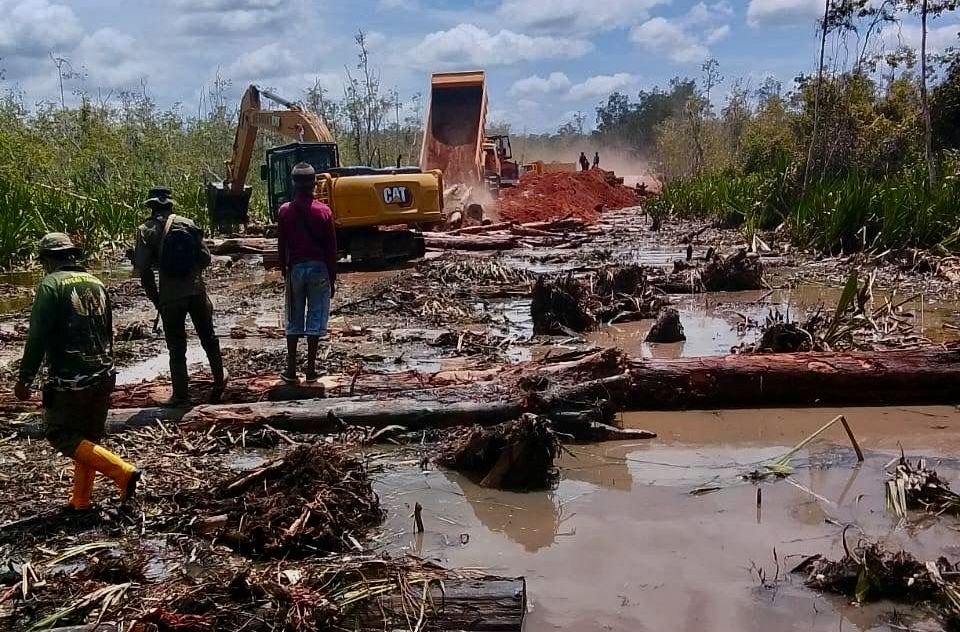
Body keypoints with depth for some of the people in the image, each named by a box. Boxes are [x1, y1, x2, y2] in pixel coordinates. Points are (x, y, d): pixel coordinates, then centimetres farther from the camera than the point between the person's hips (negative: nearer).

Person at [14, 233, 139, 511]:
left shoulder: (51, 284, -11)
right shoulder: (96, 283, 10)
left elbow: (37, 336, -16)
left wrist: (24, 378, -10)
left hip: (69, 381, -7)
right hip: (103, 376, 7)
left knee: (61, 435, 2)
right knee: (88, 438, 15)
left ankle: (123, 471, -9)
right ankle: (81, 501, 21)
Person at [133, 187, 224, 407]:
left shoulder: (146, 231, -3)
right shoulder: (188, 224, 2)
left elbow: (143, 269, -7)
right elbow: (205, 258, 1)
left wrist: (155, 298, 4)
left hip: (170, 297, -2)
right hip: (197, 292, 2)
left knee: (176, 348, 9)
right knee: (209, 339, 20)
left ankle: (181, 395, 13)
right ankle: (219, 381, 31)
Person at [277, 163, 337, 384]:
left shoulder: (285, 211, -3)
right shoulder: (324, 211, -5)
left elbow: (281, 246, 2)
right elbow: (331, 248, -3)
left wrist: (284, 271, 14)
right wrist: (332, 279, 5)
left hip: (295, 268, 1)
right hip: (319, 268, -1)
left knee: (294, 319, 9)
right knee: (316, 318, 4)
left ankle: (291, 370, 10)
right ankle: (311, 369, 6)